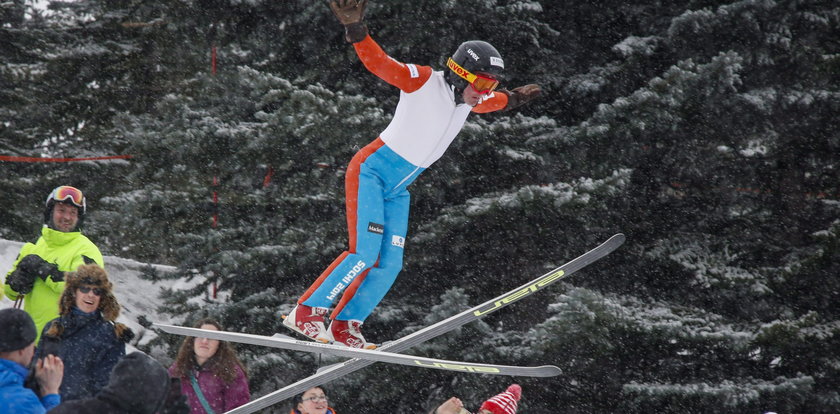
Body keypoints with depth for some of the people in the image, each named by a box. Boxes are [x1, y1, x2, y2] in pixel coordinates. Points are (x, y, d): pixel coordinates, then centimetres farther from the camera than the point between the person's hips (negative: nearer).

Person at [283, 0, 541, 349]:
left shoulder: (468, 100, 5)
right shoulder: (423, 81, -16)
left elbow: (491, 102, 30)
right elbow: (378, 62, -27)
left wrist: (513, 99, 46)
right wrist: (355, 28, -42)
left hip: (398, 189, 8)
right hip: (371, 171, -8)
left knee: (390, 265, 0)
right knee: (365, 253, -19)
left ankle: (344, 327, 11)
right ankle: (305, 313, -9)